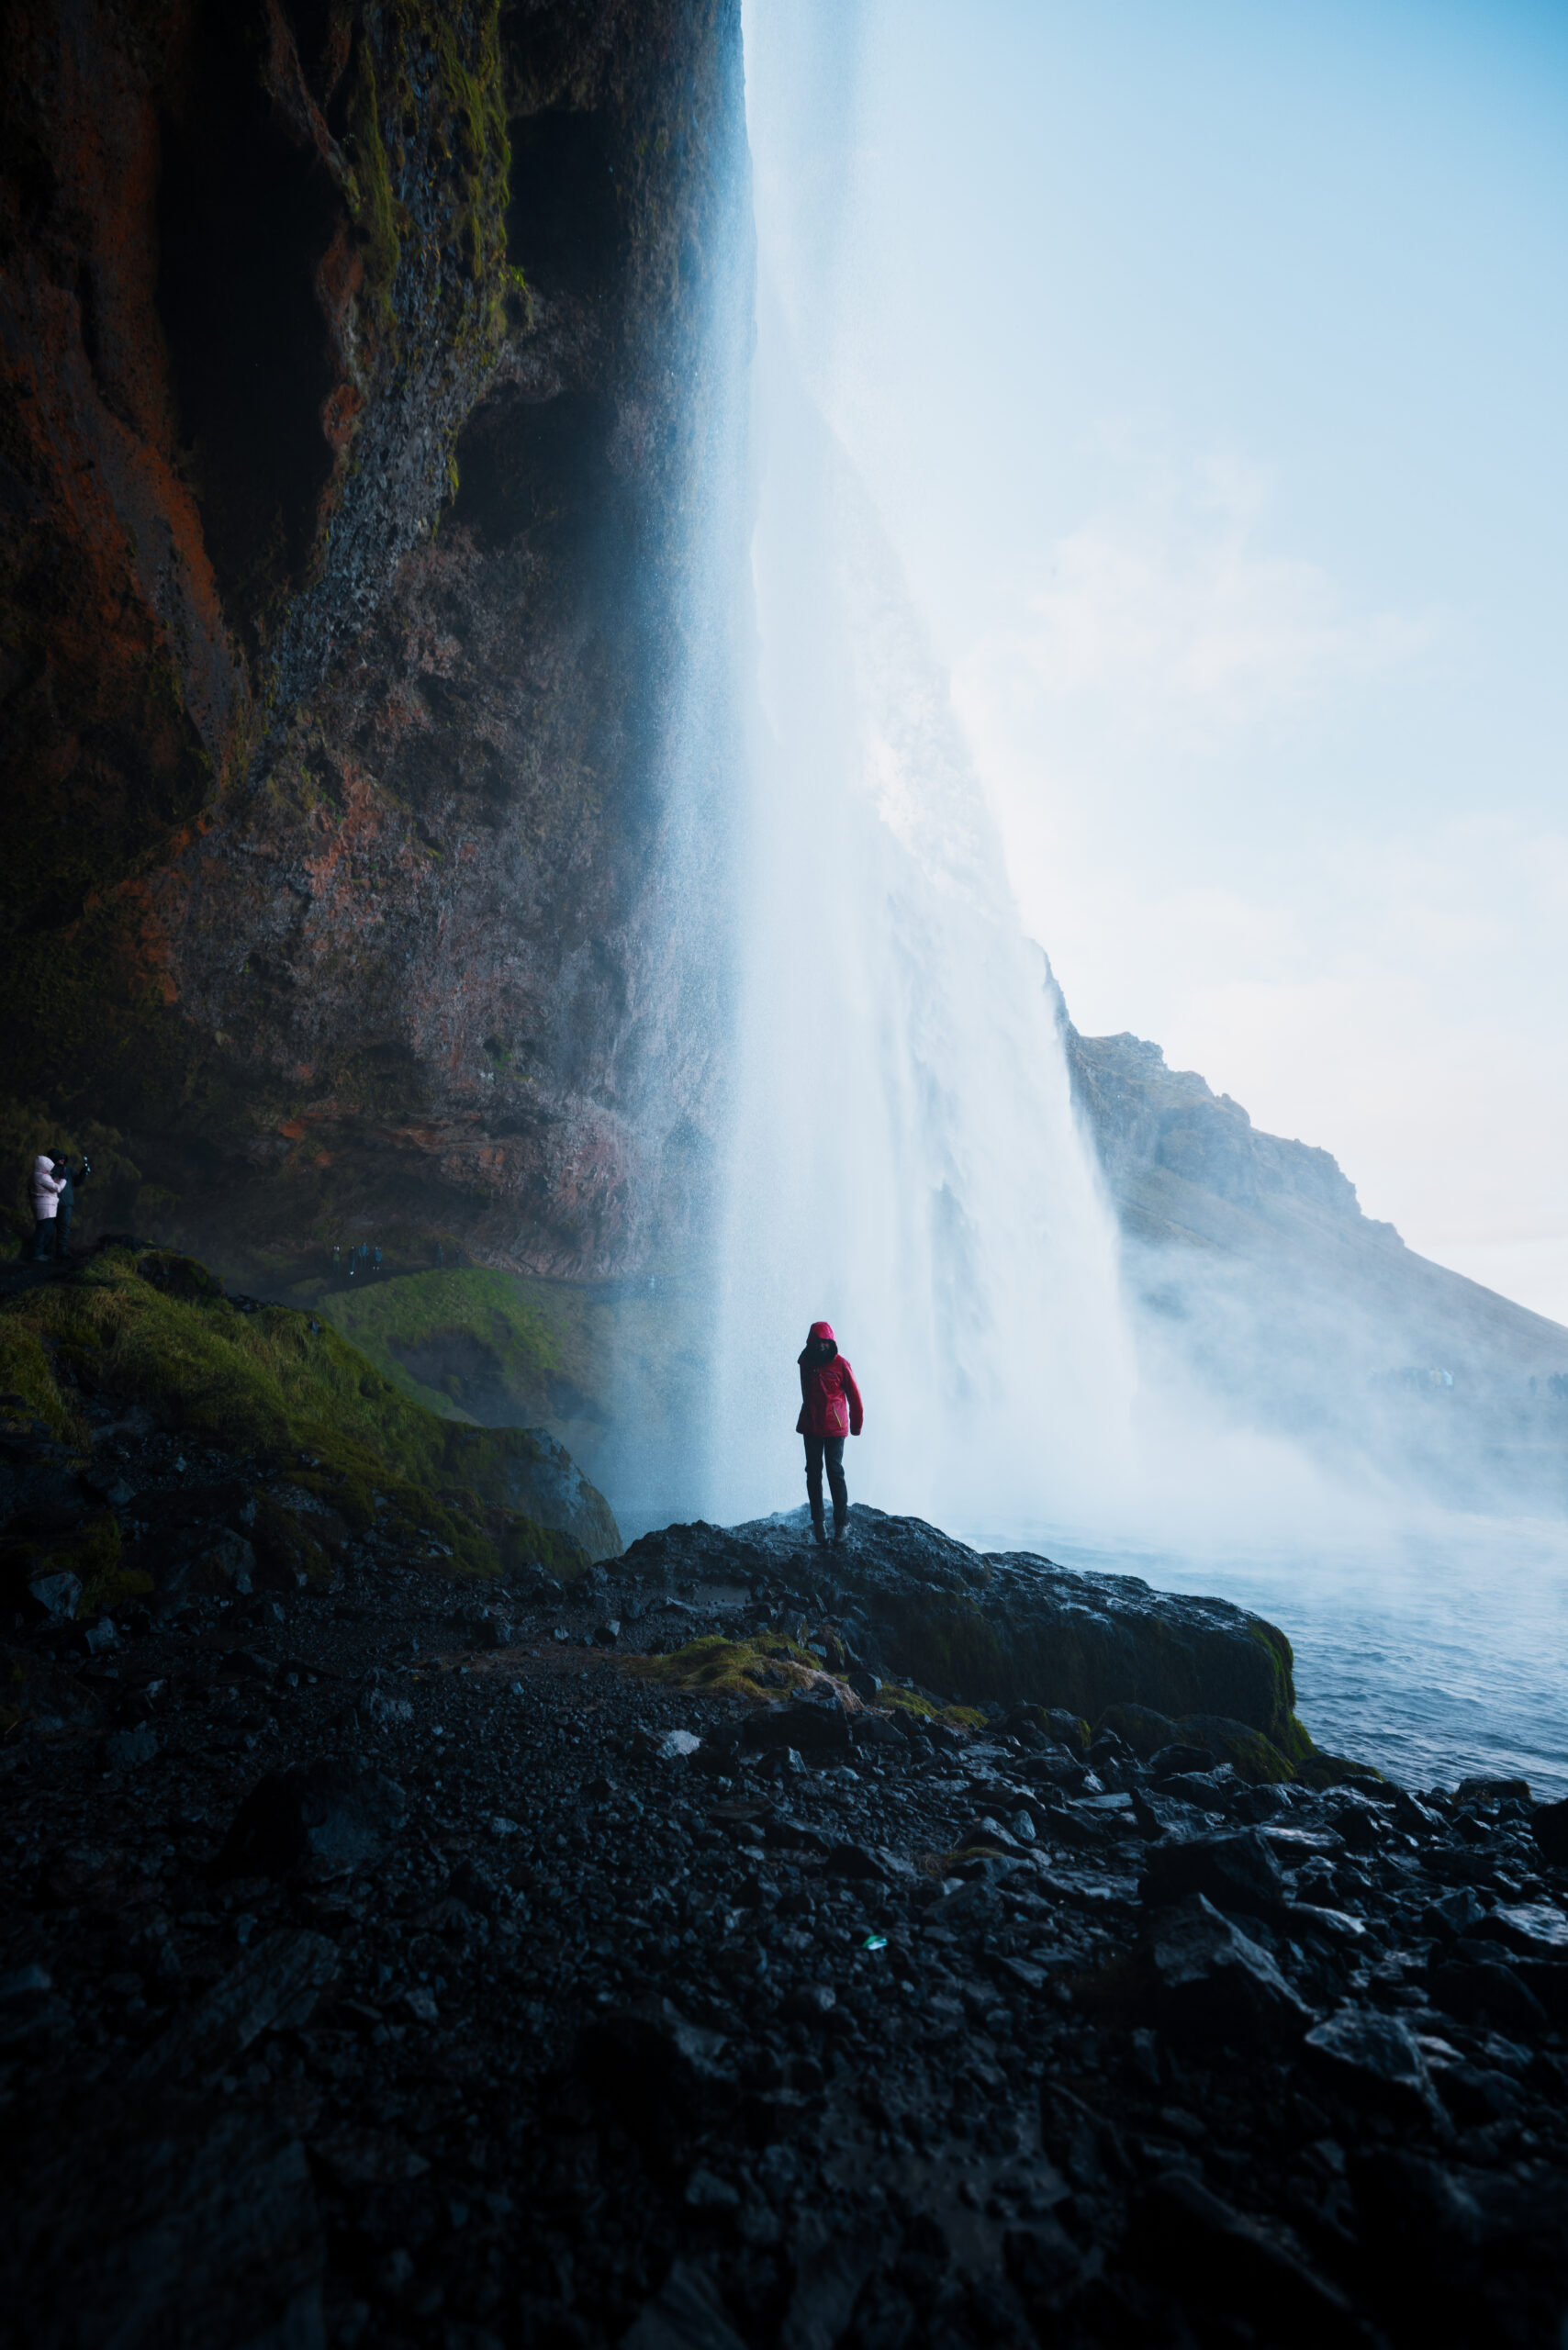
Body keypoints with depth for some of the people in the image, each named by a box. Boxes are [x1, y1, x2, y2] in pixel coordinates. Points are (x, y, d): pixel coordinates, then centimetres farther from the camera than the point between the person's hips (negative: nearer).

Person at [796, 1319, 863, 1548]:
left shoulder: (840, 1364, -6)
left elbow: (854, 1396, 1)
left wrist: (856, 1425, 7)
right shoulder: (806, 1364, 6)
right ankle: (818, 1522, 14)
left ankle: (842, 1522, 4)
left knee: (835, 1472, -6)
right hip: (811, 1427, 4)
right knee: (813, 1474, 5)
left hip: (834, 1428, -4)